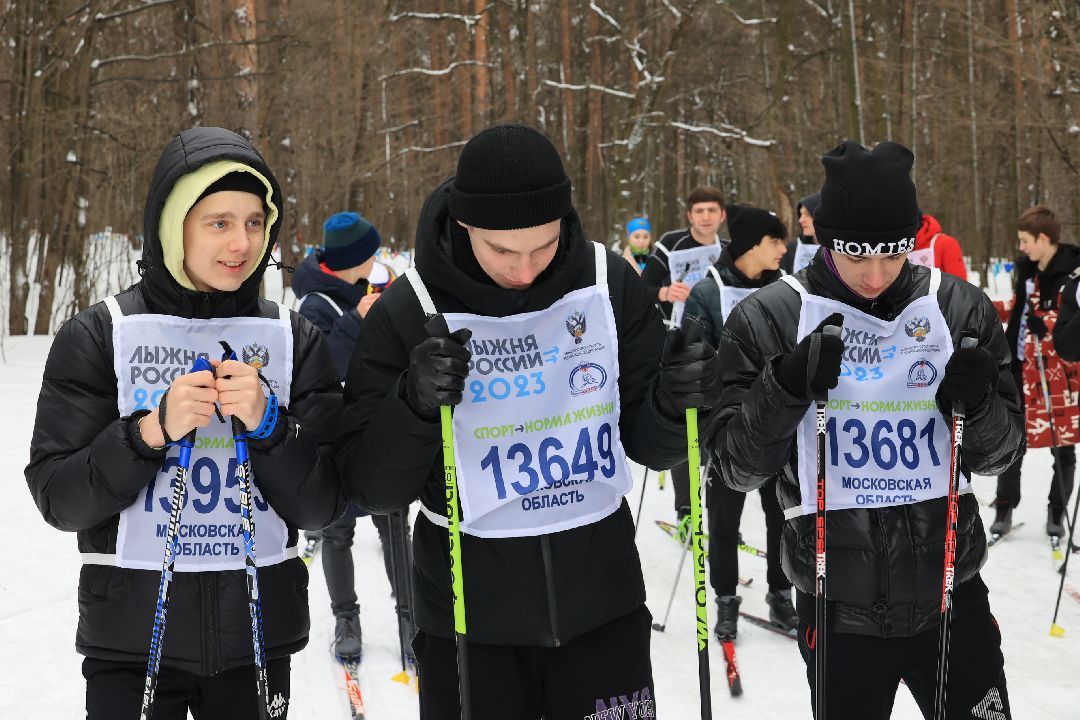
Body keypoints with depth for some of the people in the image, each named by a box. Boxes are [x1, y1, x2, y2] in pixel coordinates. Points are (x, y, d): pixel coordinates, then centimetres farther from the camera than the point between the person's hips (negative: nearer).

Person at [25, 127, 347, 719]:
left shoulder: (294, 340, 1)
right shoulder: (97, 336, -4)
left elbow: (322, 505, -2)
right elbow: (57, 498, -6)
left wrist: (268, 425, -17)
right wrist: (151, 431, -19)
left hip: (259, 632, 2)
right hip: (132, 632, -2)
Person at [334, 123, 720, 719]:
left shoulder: (610, 285, -4)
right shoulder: (410, 311, -11)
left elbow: (648, 445, 4)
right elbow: (369, 486, -9)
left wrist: (674, 406, -17)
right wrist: (416, 403, -26)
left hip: (603, 602, 2)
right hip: (470, 615, -2)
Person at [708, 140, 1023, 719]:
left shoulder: (961, 309, -1)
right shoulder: (768, 318, -8)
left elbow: (997, 451, 6)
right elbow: (736, 466, -6)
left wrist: (978, 403, -15)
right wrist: (788, 387, -22)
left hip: (950, 591, 2)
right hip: (839, 606, -2)